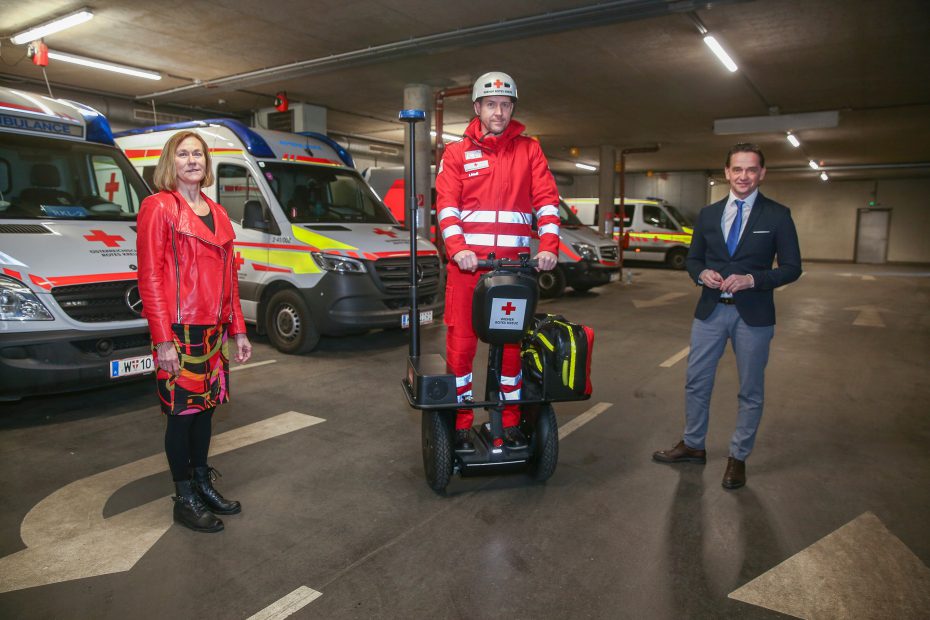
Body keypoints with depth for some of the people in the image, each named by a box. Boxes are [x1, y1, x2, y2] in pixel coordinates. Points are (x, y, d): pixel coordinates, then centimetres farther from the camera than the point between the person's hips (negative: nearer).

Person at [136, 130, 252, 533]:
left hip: (214, 330, 7)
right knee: (183, 414, 3)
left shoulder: (217, 213, 14)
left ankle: (203, 485, 30)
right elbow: (150, 277, -11)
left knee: (205, 409, 15)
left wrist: (238, 329, 13)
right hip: (178, 332, -6)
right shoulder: (158, 207, -6)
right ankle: (185, 500, 17)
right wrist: (162, 340, -16)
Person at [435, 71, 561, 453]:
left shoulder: (529, 150, 12)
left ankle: (510, 422, 19)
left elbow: (547, 201, 4)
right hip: (468, 261, -1)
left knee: (511, 341, 7)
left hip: (514, 263, 1)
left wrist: (549, 246, -11)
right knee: (461, 342, 0)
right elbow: (446, 206, 0)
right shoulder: (457, 153, 10)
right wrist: (457, 249, -16)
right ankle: (460, 423, 11)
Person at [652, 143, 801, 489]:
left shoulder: (777, 215, -3)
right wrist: (702, 273, -10)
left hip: (753, 314, -3)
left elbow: (792, 267, -4)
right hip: (710, 310, 3)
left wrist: (752, 279, -20)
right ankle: (693, 446, 29)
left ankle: (738, 458, 24)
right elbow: (693, 258, 13)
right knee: (696, 382, 11)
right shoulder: (708, 214, 7)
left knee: (750, 391, 9)